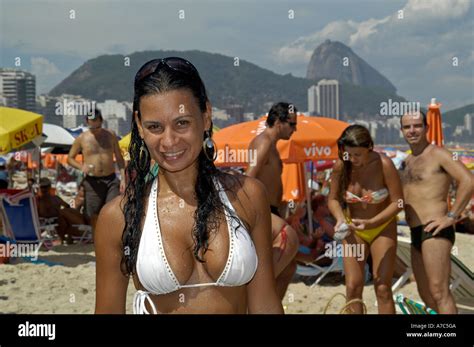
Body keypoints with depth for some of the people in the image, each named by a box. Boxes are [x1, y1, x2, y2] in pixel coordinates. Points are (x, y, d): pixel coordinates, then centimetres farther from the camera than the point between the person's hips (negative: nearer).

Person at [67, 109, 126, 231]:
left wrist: (123, 178, -1)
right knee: (94, 216, 3)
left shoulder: (110, 135, 6)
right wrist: (81, 166, -13)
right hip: (92, 182, -1)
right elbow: (70, 158, 8)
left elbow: (119, 158, 10)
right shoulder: (82, 138, 1)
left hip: (111, 179, 1)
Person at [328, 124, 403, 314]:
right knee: (353, 287, -3)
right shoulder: (341, 166, -16)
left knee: (383, 288, -5)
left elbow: (398, 202, -18)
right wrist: (340, 219, -23)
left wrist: (371, 222, -30)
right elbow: (333, 198, -3)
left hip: (383, 227, -2)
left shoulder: (384, 164, -23)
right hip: (354, 229, 2)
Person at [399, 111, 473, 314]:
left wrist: (451, 217, -19)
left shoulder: (438, 154, -6)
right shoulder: (407, 162, 20)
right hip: (416, 235, 9)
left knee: (439, 293, -13)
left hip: (435, 232, -9)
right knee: (426, 295, 14)